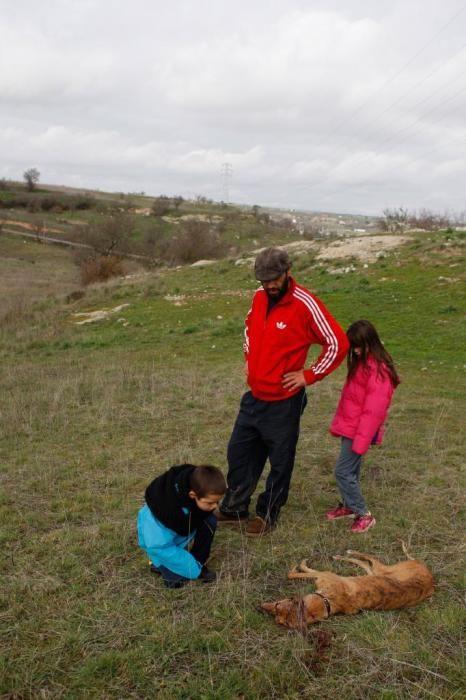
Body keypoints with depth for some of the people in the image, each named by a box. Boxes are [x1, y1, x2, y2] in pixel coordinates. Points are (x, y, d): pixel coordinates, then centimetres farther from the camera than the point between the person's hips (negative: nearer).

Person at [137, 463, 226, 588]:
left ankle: (197, 563, -2)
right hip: (158, 540, -5)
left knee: (210, 521, -19)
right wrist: (197, 569, -32)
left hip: (183, 528, 5)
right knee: (176, 578, -19)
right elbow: (159, 547, -35)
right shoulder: (167, 508, -41)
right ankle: (158, 562, 10)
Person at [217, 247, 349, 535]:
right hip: (254, 397, 7)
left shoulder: (305, 304, -19)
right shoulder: (259, 297, 2)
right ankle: (234, 509, 32)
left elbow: (338, 343, -16)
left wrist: (309, 375, -14)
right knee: (239, 452, 16)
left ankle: (267, 515, 26)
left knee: (280, 461, 9)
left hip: (284, 401, -7)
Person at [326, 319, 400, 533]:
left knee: (343, 471, -4)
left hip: (359, 430, -8)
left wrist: (361, 441, -22)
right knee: (350, 470, 18)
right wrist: (338, 423, 15)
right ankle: (348, 505, 33)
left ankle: (364, 514, 7)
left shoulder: (378, 370, -20)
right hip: (349, 427, 8)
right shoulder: (360, 363, 9)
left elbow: (373, 410, -22)